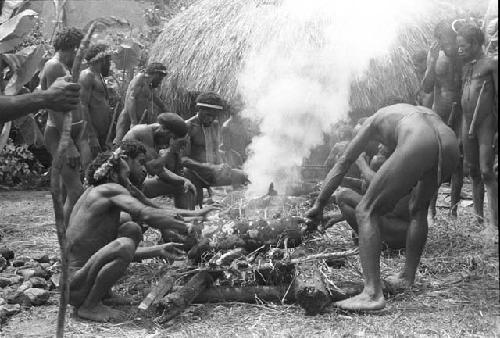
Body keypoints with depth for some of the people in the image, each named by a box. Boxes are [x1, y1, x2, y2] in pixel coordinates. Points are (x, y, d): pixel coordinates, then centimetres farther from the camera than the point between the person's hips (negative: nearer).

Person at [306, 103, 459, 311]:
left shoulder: (375, 120, 33)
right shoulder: (422, 111, 44)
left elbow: (342, 166, 32)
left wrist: (319, 205, 35)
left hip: (418, 146, -6)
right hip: (451, 146, 6)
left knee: (366, 212, 3)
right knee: (418, 209, 31)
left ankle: (373, 293, -9)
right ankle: (407, 277, 38)